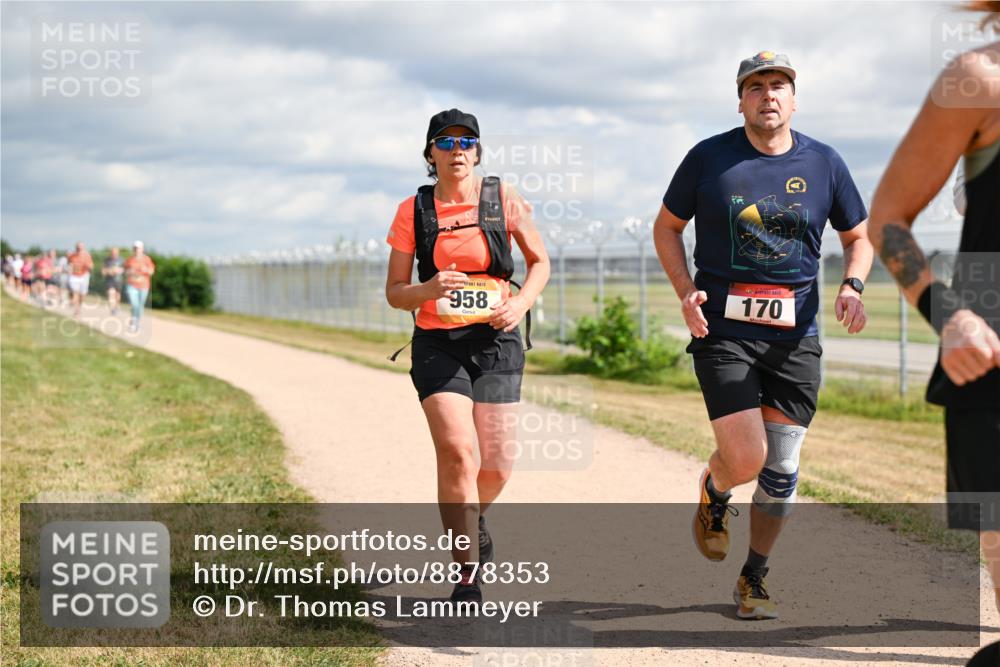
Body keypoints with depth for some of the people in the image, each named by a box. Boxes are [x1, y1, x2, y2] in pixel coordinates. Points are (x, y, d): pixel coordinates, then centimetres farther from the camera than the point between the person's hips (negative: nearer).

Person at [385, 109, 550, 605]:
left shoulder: (503, 200, 1)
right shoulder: (413, 211, 0)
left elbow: (540, 262, 13)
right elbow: (394, 293, 3)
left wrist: (521, 302, -6)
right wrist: (428, 290, -19)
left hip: (495, 342, 1)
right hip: (437, 345, -1)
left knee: (495, 466, 1)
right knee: (457, 453, -19)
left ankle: (472, 521, 38)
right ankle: (466, 578, -10)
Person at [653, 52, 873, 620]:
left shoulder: (824, 163, 5)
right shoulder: (709, 158, 0)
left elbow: (859, 236, 16)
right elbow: (667, 227, 11)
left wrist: (853, 286, -4)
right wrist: (686, 291, -5)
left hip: (795, 334, 2)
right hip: (723, 328, -2)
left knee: (782, 469, 3)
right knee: (746, 459, -13)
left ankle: (754, 579, 22)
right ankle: (713, 494, 24)